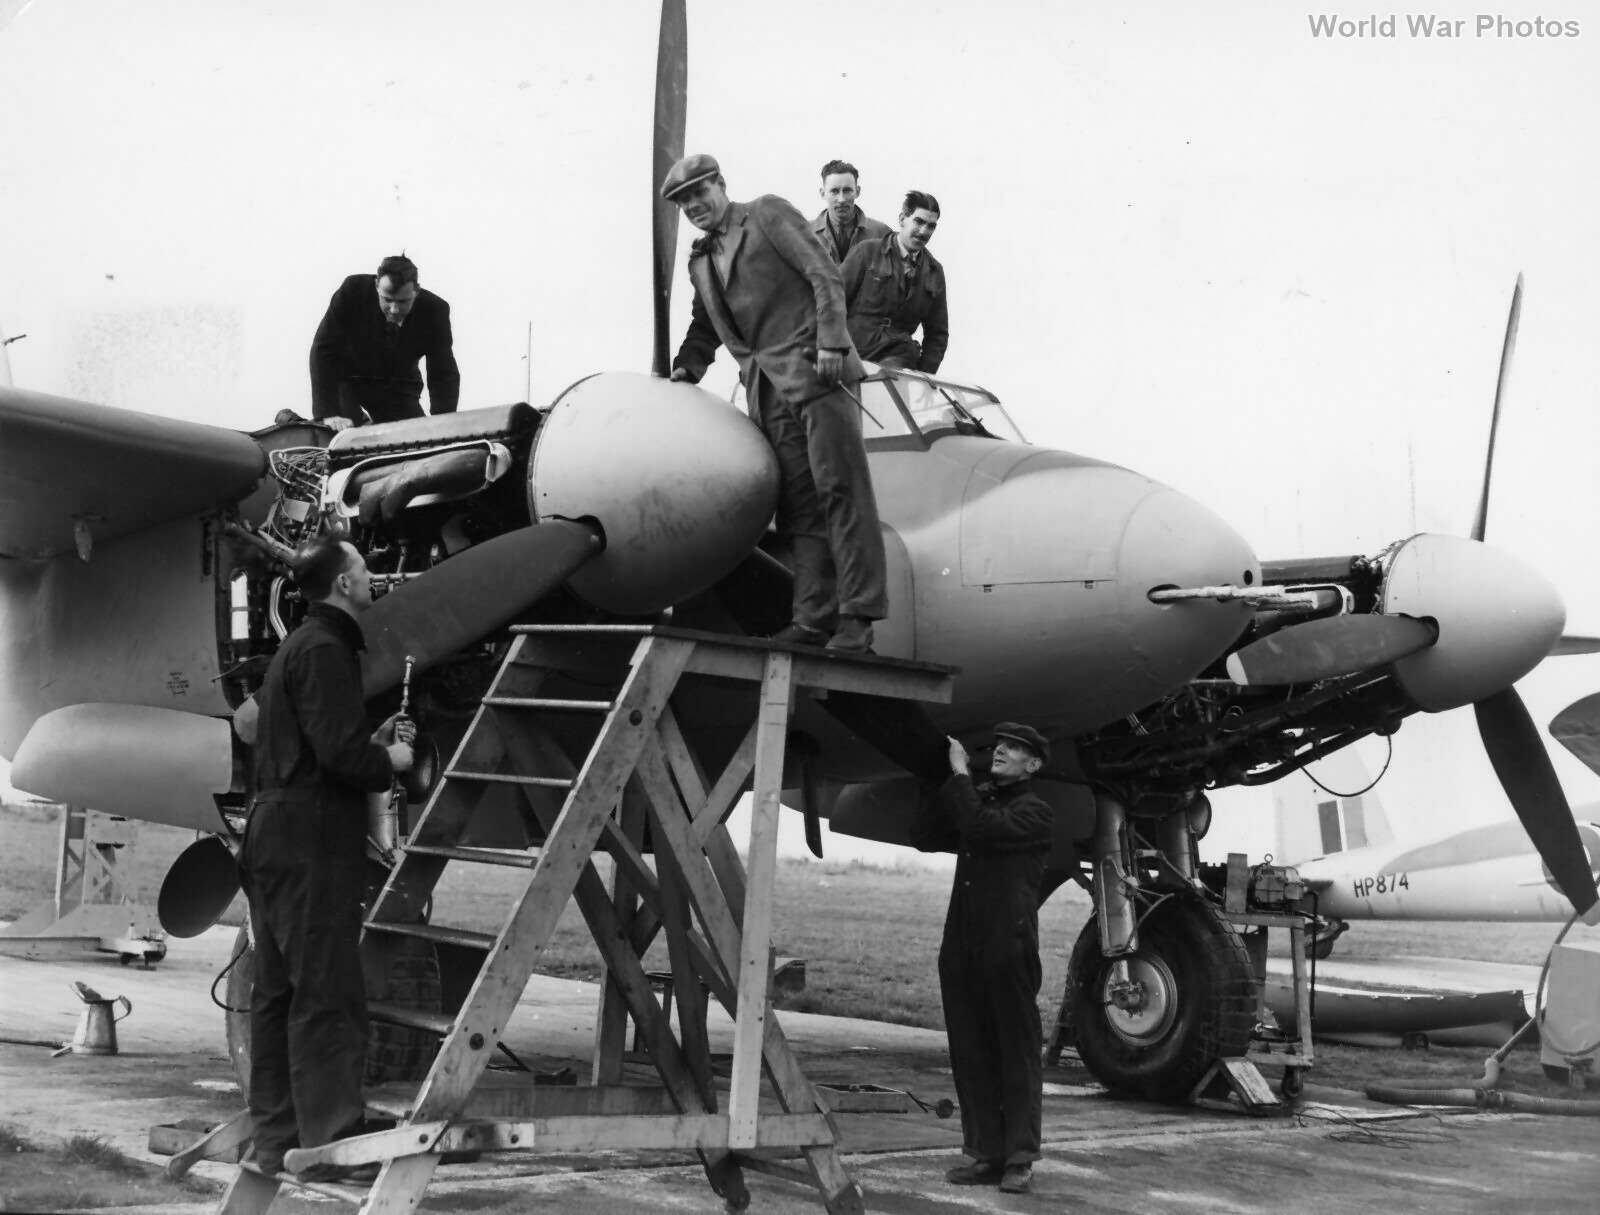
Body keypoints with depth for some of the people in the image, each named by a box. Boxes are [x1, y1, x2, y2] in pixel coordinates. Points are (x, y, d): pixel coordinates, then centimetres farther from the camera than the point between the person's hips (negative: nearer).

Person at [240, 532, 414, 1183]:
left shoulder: (299, 644, 20)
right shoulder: (323, 649, -12)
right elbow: (339, 754, -21)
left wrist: (375, 741, 13)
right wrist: (390, 761, -3)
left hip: (276, 836, 10)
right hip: (312, 842, -10)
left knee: (277, 994, 12)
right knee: (327, 998, -9)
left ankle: (276, 1140, 17)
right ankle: (330, 1148, -9)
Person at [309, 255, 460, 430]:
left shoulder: (434, 311, -23)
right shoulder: (352, 291, -27)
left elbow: (444, 375, -19)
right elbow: (324, 350, -26)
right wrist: (328, 414, -35)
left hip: (399, 385, 2)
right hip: (348, 377, -2)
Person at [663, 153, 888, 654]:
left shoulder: (768, 214, 5)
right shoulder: (700, 261, 23)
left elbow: (825, 277, -3)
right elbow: (706, 328, 30)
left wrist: (830, 342, -14)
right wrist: (685, 368, 11)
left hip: (814, 368, -7)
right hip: (768, 390, 7)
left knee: (840, 490, -10)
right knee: (797, 504, 0)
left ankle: (857, 619, -14)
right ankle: (813, 617, -3)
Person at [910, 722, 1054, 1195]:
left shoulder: (1033, 812, -1)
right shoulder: (977, 801, 21)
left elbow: (982, 829, -18)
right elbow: (923, 836, 15)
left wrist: (961, 776, -7)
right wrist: (948, 781, 8)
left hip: (1008, 948, -7)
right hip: (962, 948, 7)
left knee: (1017, 1054, -2)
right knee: (970, 1055, 5)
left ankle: (1019, 1160, 0)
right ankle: (985, 1155, 10)